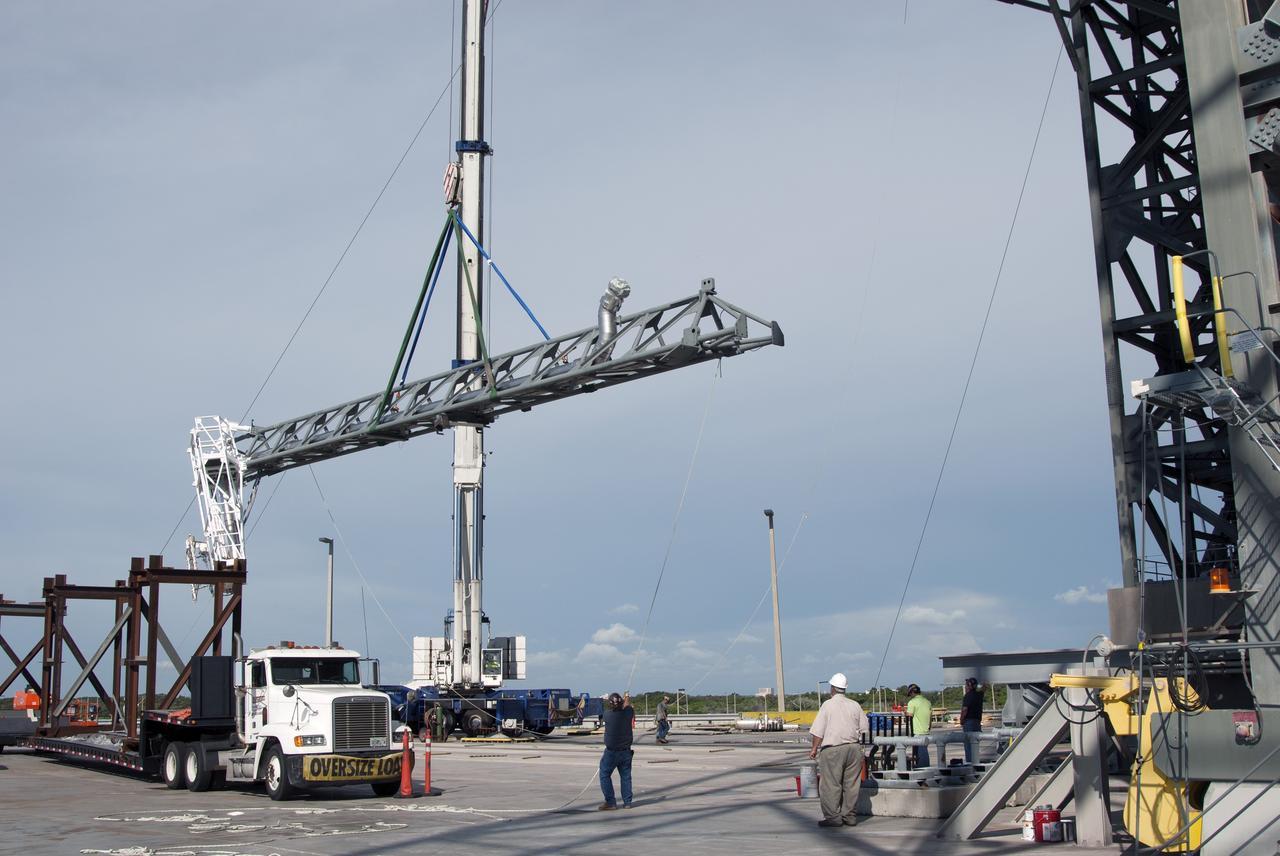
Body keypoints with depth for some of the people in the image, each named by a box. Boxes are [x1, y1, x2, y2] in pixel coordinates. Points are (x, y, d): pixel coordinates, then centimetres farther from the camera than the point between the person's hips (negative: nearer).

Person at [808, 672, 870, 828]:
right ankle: (850, 816, 12)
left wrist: (814, 748, 2)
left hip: (833, 749, -5)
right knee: (851, 784, 9)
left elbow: (818, 731, -8)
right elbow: (865, 728, 11)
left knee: (831, 785, 1)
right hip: (854, 748, 5)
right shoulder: (855, 705, 7)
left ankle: (833, 817, 0)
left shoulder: (828, 705, -5)